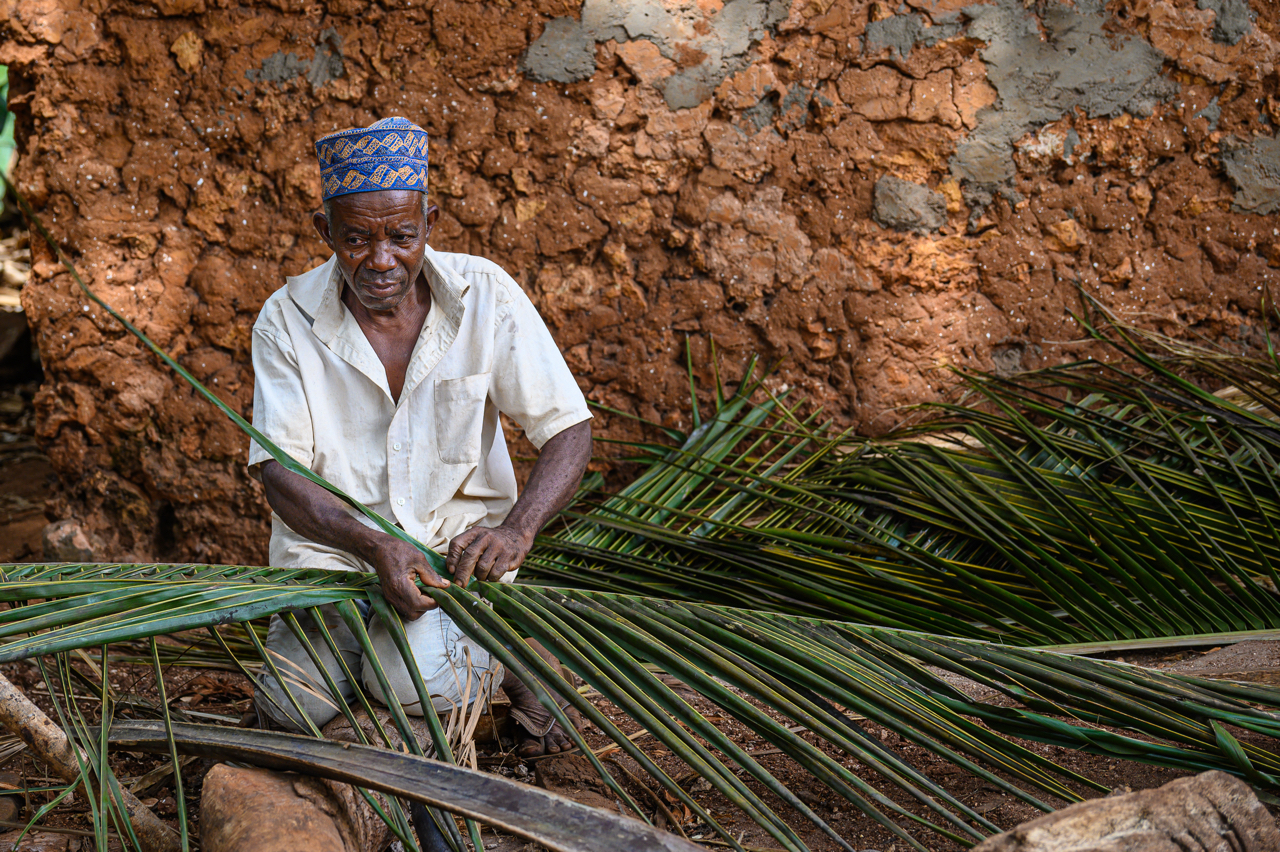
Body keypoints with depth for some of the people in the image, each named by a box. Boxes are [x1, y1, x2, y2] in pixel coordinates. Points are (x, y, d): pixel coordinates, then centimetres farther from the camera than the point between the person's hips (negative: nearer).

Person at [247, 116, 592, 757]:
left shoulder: (485, 295, -9)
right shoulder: (288, 320, -8)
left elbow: (569, 431, -9)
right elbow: (279, 474, -12)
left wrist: (516, 531, -28)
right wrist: (376, 546, -31)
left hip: (459, 540, -1)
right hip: (333, 543, 2)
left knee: (414, 681, -27)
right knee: (293, 703, -19)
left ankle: (507, 653, 5)